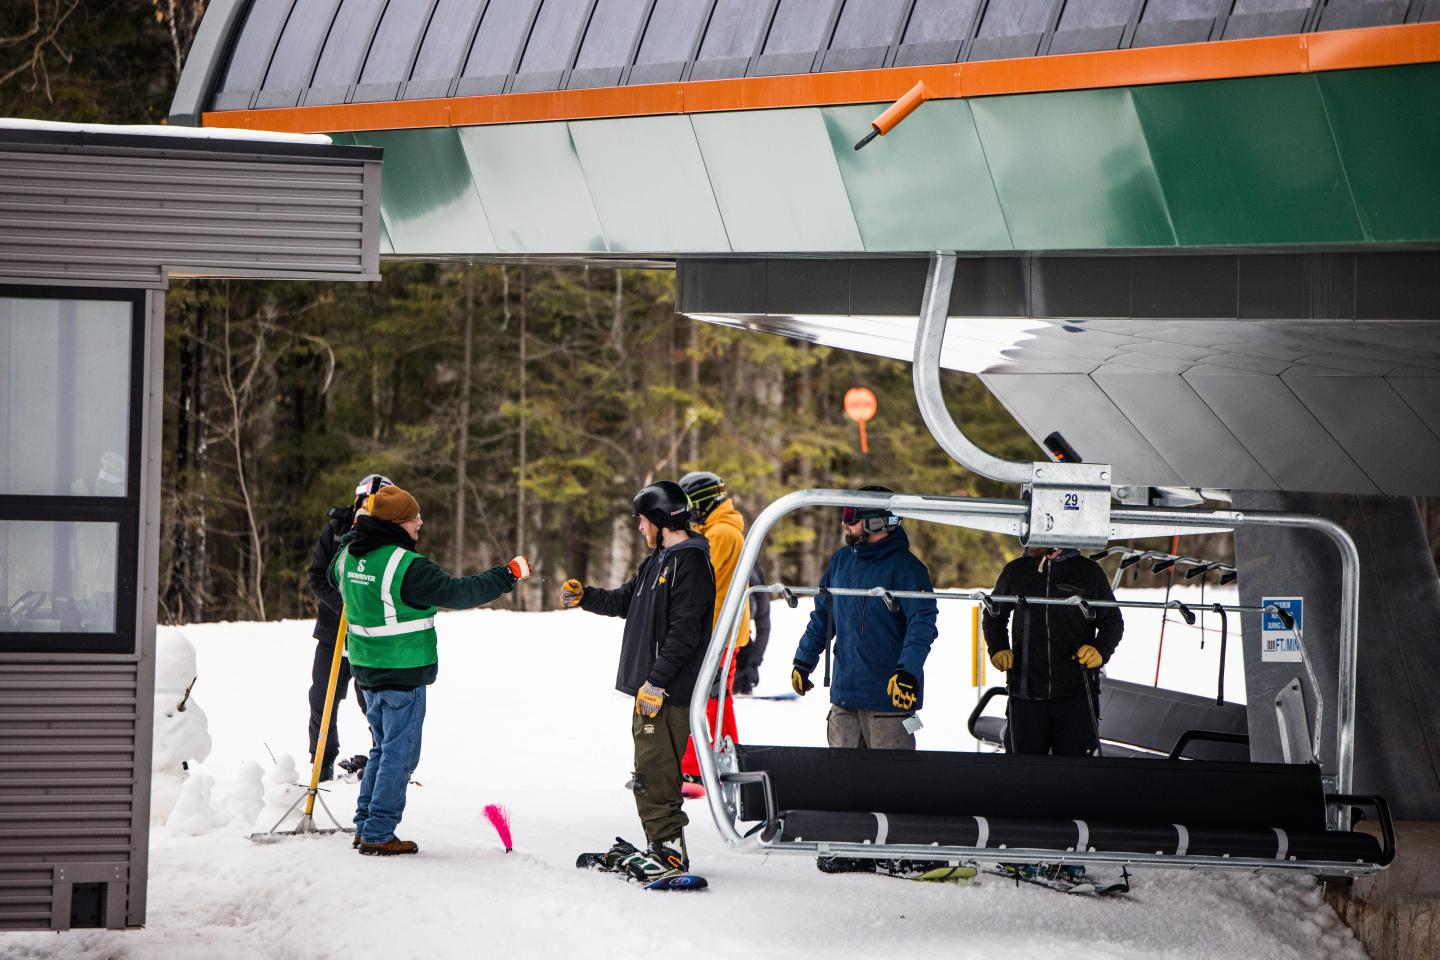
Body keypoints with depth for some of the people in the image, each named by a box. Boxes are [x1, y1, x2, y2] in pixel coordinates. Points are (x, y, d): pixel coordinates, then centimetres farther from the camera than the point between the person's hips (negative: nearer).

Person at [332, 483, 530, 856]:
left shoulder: (349, 556, 4)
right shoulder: (406, 566, -21)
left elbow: (336, 575, 28)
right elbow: (458, 592, -18)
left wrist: (355, 530, 36)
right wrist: (508, 575, -8)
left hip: (368, 670, 8)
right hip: (403, 673, -8)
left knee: (383, 748, 20)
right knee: (399, 754, 0)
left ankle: (365, 826, 23)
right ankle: (377, 835, 2)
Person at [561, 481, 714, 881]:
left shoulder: (690, 563, -14)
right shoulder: (658, 561, 18)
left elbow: (683, 631, -21)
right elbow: (625, 601, 31)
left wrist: (657, 680, -24)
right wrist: (584, 596, 16)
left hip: (670, 688, -10)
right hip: (650, 685, 10)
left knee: (655, 770, -11)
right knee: (650, 768, 13)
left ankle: (669, 850, -9)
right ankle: (659, 846, 19)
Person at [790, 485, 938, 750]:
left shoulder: (904, 566, -10)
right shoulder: (841, 560, 12)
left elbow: (922, 622, -20)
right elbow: (822, 616, 22)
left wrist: (908, 671, -32)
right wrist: (803, 662, 20)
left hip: (888, 699, -7)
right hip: (844, 694, 7)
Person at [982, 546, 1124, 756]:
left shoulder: (1089, 572, 1)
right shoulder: (1015, 572, 7)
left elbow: (1113, 621, 9)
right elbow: (994, 616, 23)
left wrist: (1101, 650, -11)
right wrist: (997, 649, 5)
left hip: (1075, 692, -2)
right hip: (1025, 690, 2)